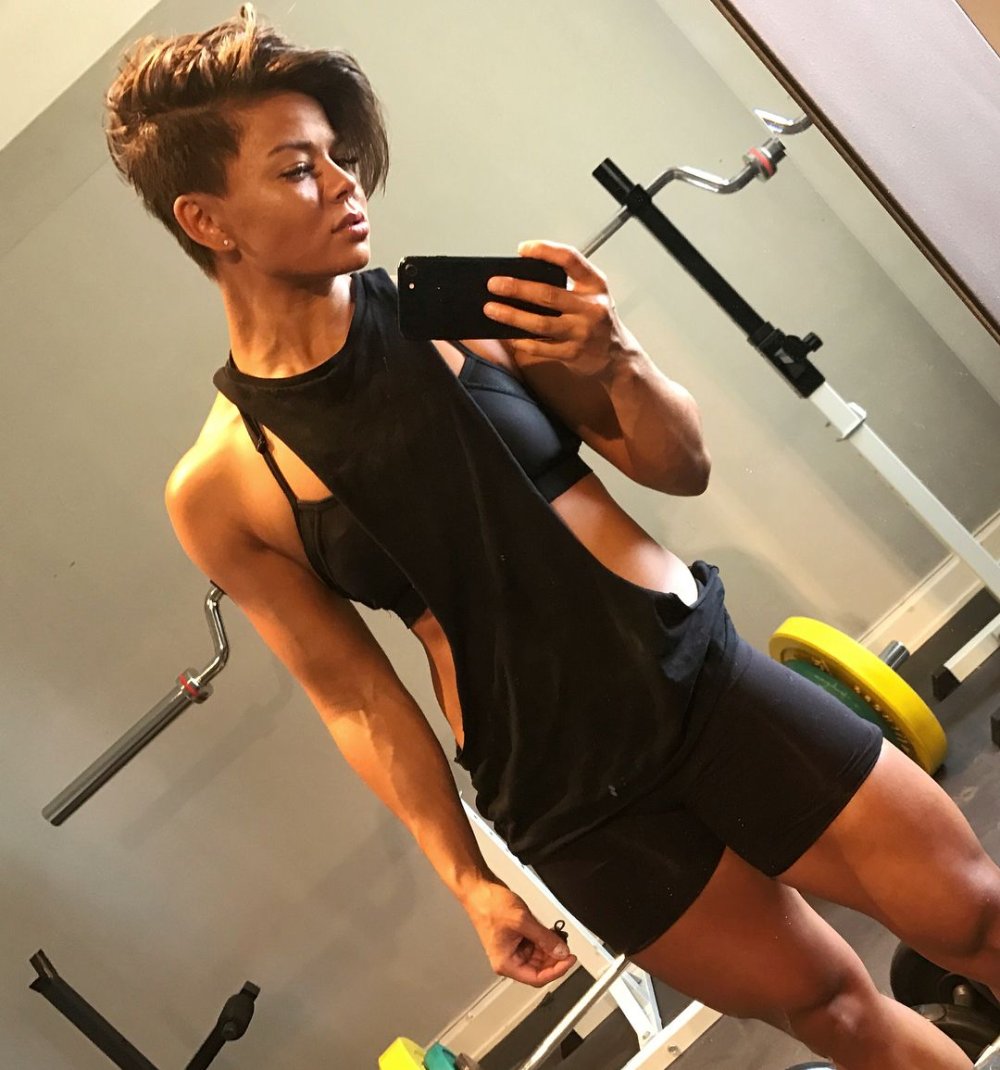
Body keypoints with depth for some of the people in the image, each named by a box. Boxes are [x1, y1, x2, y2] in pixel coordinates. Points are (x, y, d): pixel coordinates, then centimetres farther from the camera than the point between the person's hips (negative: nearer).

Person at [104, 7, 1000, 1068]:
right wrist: (466, 877, 0)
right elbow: (354, 697, 1)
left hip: (705, 678, 2)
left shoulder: (452, 307, -5)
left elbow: (682, 467, 2)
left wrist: (617, 364, -18)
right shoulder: (217, 490, -7)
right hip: (566, 803, -1)